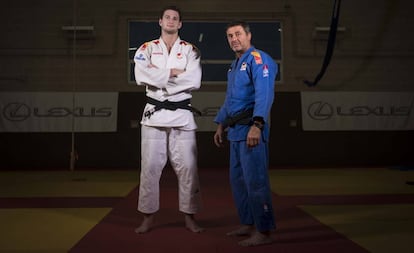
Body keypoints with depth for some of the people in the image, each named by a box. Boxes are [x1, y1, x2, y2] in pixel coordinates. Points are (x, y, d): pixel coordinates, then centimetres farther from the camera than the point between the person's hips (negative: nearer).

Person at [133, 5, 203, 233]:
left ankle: (189, 217, 15)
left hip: (182, 114, 0)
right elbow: (141, 76, -12)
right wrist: (174, 72, -12)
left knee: (187, 167, 1)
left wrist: (159, 76, -11)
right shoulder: (147, 49, 8)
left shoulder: (190, 50, 8)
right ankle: (148, 217, 16)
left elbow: (194, 81, -10)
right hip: (154, 113, 0)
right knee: (150, 167, 2)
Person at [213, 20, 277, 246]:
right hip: (236, 130, 10)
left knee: (255, 180, -7)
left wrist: (257, 125, -33)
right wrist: (220, 125, 22)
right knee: (237, 179, 15)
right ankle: (248, 224, 28)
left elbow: (264, 94, -22)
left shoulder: (258, 60, -9)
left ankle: (264, 232, 4)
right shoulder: (234, 65, 21)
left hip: (251, 128, -10)